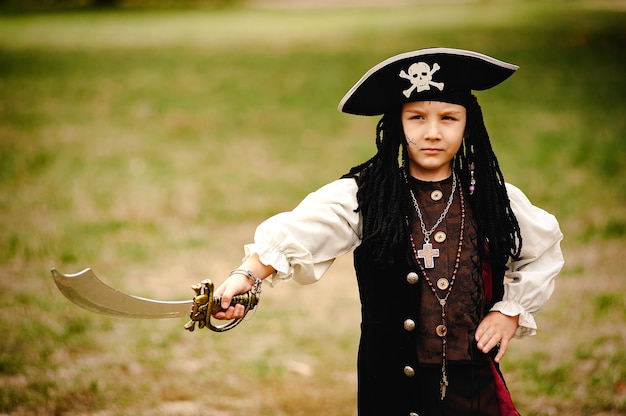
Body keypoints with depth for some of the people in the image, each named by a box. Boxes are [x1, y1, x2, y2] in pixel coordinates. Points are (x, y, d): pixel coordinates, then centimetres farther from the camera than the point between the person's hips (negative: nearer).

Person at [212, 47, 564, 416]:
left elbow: (544, 251, 21)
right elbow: (295, 234, -22)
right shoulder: (362, 196, -5)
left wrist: (512, 310, 7)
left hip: (474, 386, 2)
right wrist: (248, 275, -41)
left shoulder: (493, 200, 3)